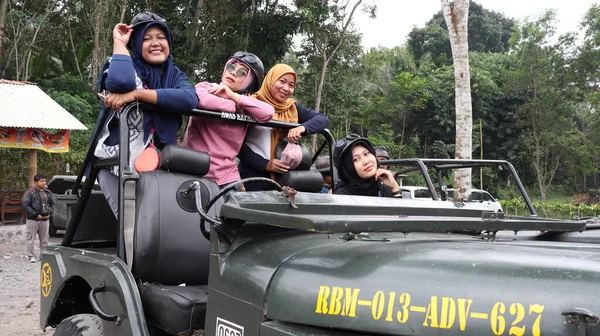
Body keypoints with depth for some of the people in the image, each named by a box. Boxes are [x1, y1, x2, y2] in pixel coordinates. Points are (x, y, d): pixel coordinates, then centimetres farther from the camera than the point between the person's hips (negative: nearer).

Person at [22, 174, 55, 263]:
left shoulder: (48, 192, 8)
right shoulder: (30, 193, -8)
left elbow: (53, 203, 16)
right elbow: (25, 205, -14)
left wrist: (49, 213, 1)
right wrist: (36, 215, -16)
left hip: (45, 220, 4)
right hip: (32, 220, -4)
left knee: (44, 239, 10)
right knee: (31, 239, 0)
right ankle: (31, 256, 8)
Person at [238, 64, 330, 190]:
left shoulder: (293, 109, 10)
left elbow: (323, 119, 0)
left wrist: (303, 127, -20)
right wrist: (265, 164, -17)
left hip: (284, 179, 4)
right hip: (253, 180, -4)